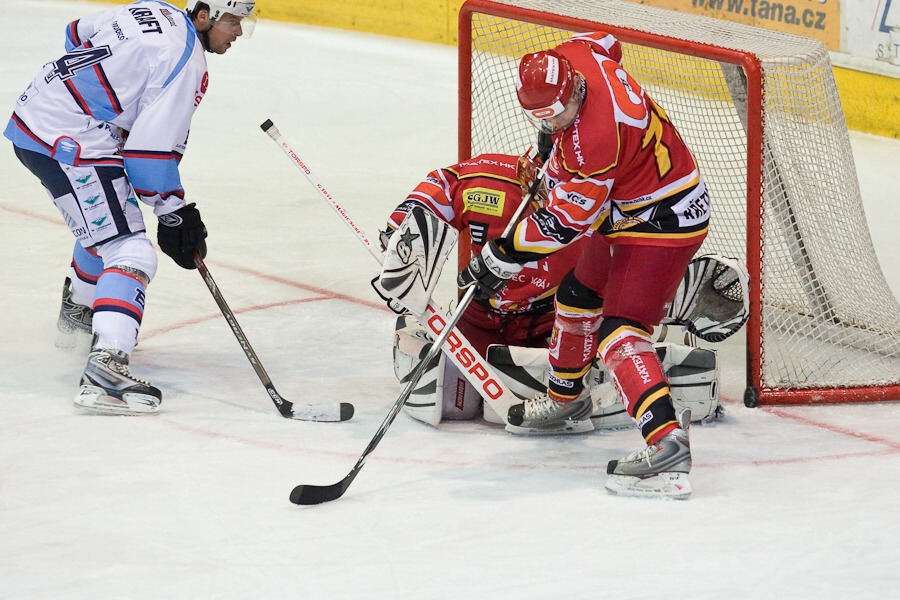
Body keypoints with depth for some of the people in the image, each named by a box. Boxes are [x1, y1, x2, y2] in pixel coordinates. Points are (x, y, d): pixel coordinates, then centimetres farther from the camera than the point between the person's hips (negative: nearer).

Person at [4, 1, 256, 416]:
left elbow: (78, 34, 26)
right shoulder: (187, 62, -15)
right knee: (130, 252, -16)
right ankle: (104, 371, -32)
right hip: (68, 144, -10)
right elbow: (152, 148, -19)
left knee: (107, 221, 34)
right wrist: (174, 214, -10)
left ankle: (79, 311, 57)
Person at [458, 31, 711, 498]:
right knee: (578, 295, 26)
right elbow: (603, 42, 16)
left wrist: (503, 258, -21)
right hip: (626, 210, 11)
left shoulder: (595, 138, -35)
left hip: (664, 221, -11)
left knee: (621, 330, -21)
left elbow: (565, 221, -29)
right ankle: (565, 395, 48)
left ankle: (666, 440, -35)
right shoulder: (575, 57, -11)